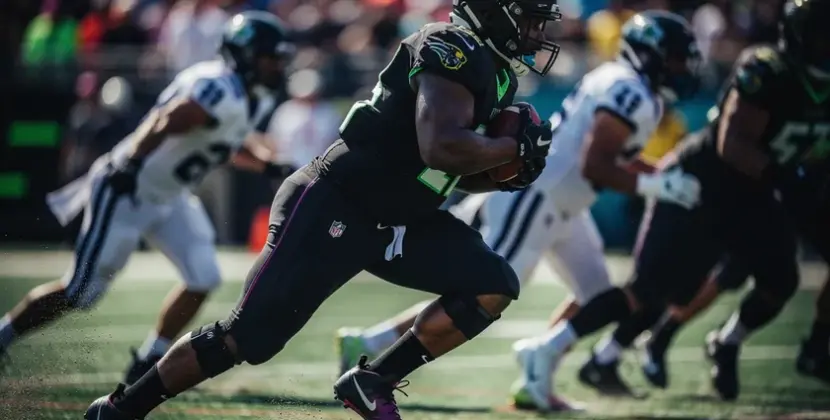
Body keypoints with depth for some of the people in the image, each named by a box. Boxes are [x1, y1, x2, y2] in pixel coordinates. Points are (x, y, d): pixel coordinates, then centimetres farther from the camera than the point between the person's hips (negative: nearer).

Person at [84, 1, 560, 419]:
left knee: (494, 287, -4)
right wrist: (515, 148, -21)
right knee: (249, 339, -6)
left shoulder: (496, 76, 10)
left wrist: (506, 174, 3)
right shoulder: (452, 51, -19)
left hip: (395, 221, 9)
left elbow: (451, 174, 20)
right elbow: (442, 149, -35)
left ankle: (374, 382, 2)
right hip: (331, 211, -9)